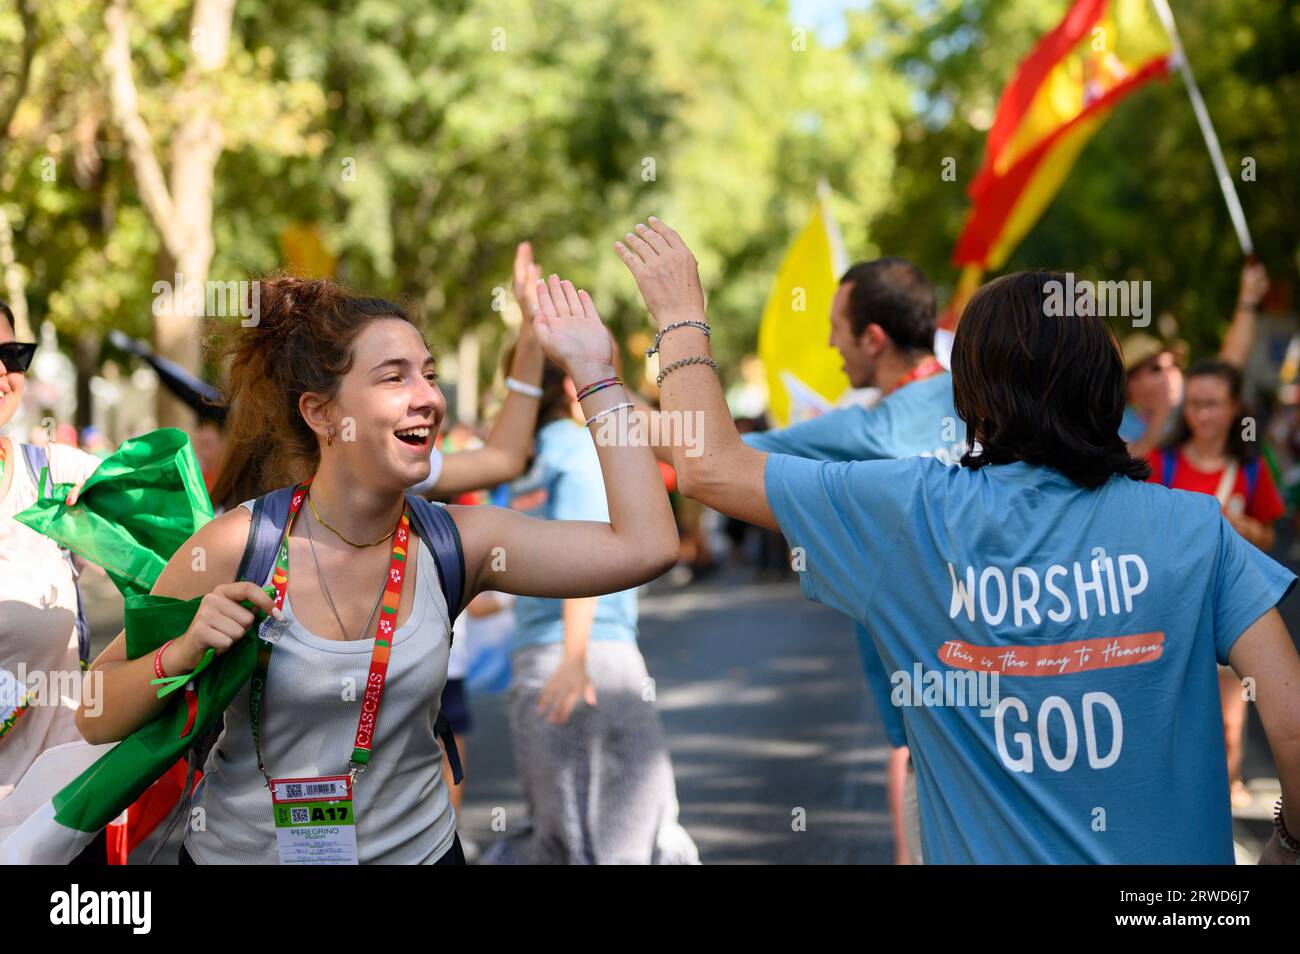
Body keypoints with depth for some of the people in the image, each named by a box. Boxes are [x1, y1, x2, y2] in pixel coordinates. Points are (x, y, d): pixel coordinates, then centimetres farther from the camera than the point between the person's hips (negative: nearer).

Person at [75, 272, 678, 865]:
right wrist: (183, 654, -32)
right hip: (238, 850, -2)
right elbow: (95, 720, -12)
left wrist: (591, 368, -17)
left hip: (415, 848, 3)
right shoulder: (238, 546, -19)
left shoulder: (455, 542, -11)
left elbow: (643, 548, -20)